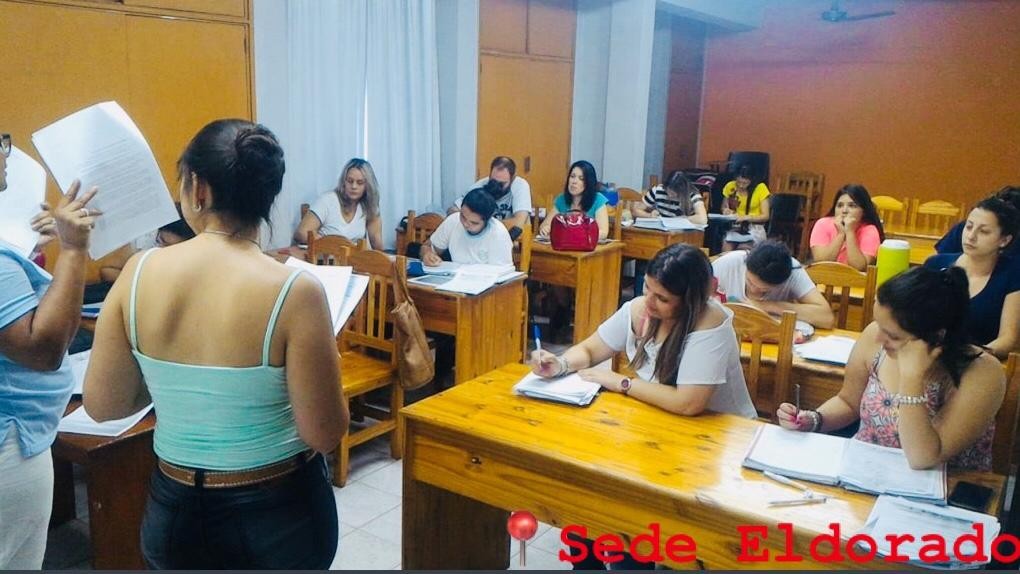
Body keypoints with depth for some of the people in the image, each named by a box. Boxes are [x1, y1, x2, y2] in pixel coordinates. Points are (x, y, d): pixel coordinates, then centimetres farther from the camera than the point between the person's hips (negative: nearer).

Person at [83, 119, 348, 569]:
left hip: (173, 510, 3)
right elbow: (325, 435, -18)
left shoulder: (139, 273, -12)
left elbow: (101, 405, -3)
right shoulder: (293, 291, -23)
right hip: (279, 512, -2)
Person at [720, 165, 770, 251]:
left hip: (754, 227, -2)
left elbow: (765, 216, -7)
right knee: (725, 252, -24)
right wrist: (726, 211, -7)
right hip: (733, 226, 2)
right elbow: (723, 207, 15)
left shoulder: (760, 188, -7)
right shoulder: (730, 186, 0)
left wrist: (746, 217, -21)